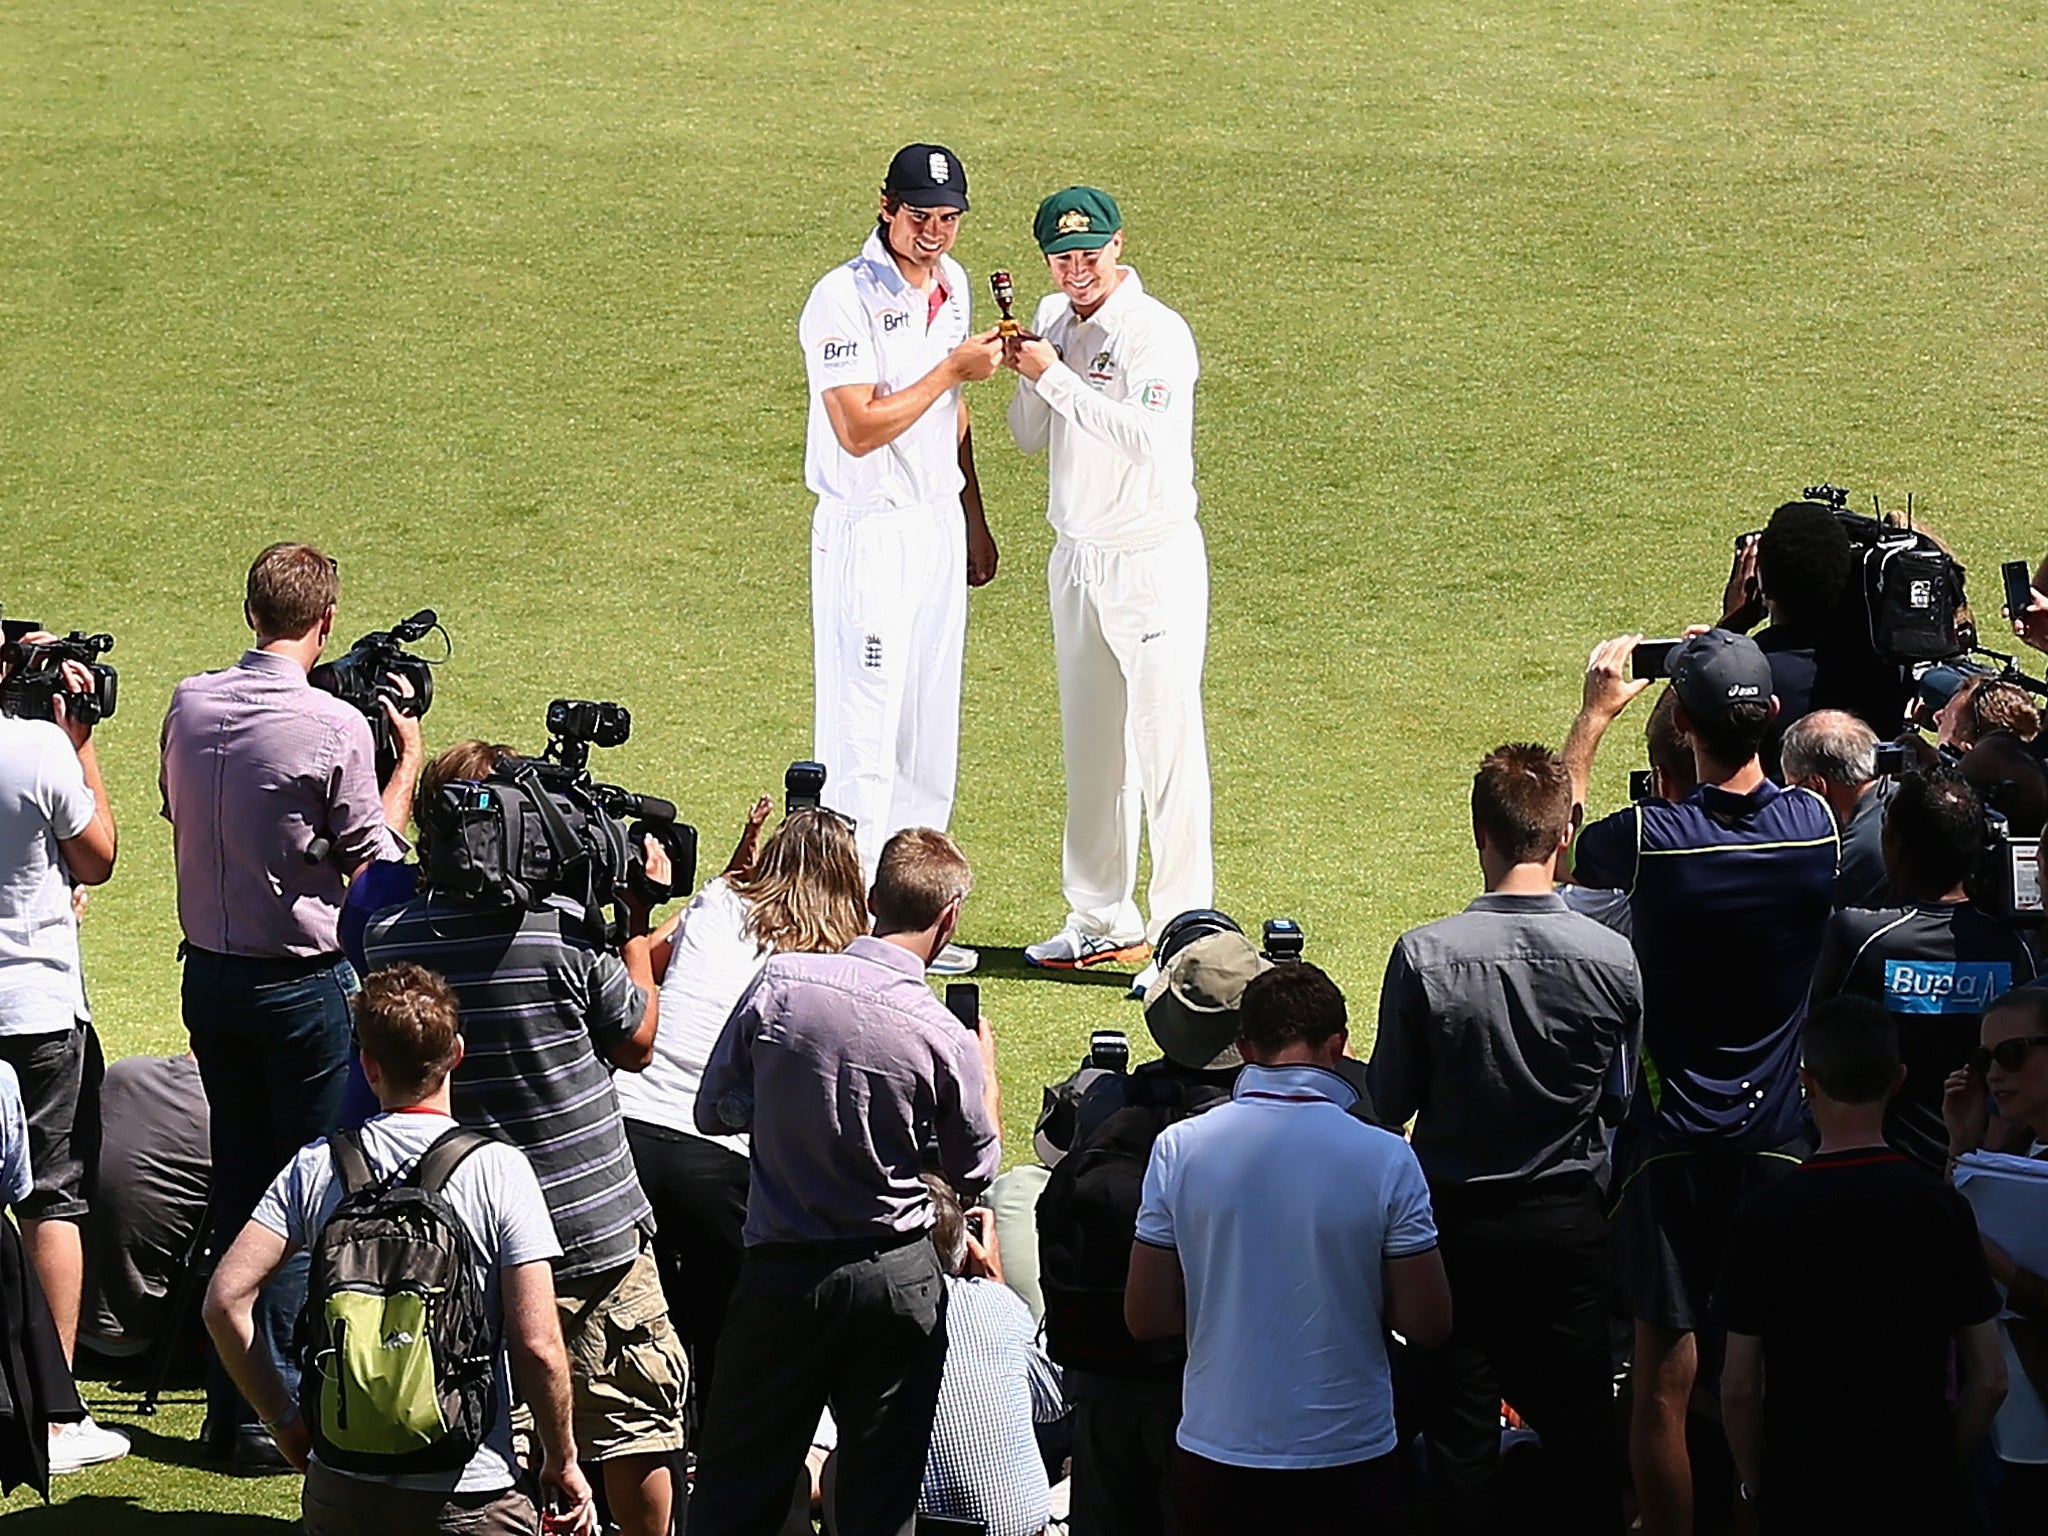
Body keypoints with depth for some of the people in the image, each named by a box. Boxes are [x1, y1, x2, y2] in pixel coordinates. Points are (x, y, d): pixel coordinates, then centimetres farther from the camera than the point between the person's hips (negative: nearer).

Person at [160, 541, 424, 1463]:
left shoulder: (190, 705, 0)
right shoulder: (334, 727, -17)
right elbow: (373, 861, -9)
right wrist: (408, 760, 2)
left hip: (208, 971, 6)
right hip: (303, 983, -6)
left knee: (236, 1182, 15)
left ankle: (229, 1403, 19)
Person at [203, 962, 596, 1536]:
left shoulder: (316, 1167, 2)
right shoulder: (498, 1169, -6)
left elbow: (225, 1300, -3)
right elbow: (537, 1344, -9)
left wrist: (284, 1420, 10)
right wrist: (562, 1461, 5)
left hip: (342, 1486, 3)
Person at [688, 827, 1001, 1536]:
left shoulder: (781, 981, -10)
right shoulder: (945, 1039, -12)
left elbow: (716, 1109, 0)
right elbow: (975, 1170, 3)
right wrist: (985, 1066, 18)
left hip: (782, 1271, 1)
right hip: (898, 1279, -1)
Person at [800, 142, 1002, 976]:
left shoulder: (950, 284, 10)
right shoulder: (843, 299, -15)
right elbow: (859, 430, -22)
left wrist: (974, 523, 21)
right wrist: (954, 368, -18)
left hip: (938, 525, 8)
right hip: (868, 532, -8)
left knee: (930, 736, 10)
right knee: (863, 730, -8)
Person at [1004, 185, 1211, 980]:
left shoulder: (1157, 332, -13)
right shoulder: (1056, 323, 10)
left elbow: (1147, 434, -27)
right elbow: (1029, 436, 13)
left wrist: (1055, 376, -23)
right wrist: (1028, 372, -6)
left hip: (1154, 561, -8)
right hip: (1075, 557, 8)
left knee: (1166, 744, -7)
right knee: (1089, 744, 14)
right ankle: (1102, 921, 24)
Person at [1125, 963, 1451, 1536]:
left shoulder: (1179, 1148, -6)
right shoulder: (1385, 1159, -11)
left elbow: (1146, 1317, -2)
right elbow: (1427, 1325, -8)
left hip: (1216, 1459, 2)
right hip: (1346, 1459, -2)